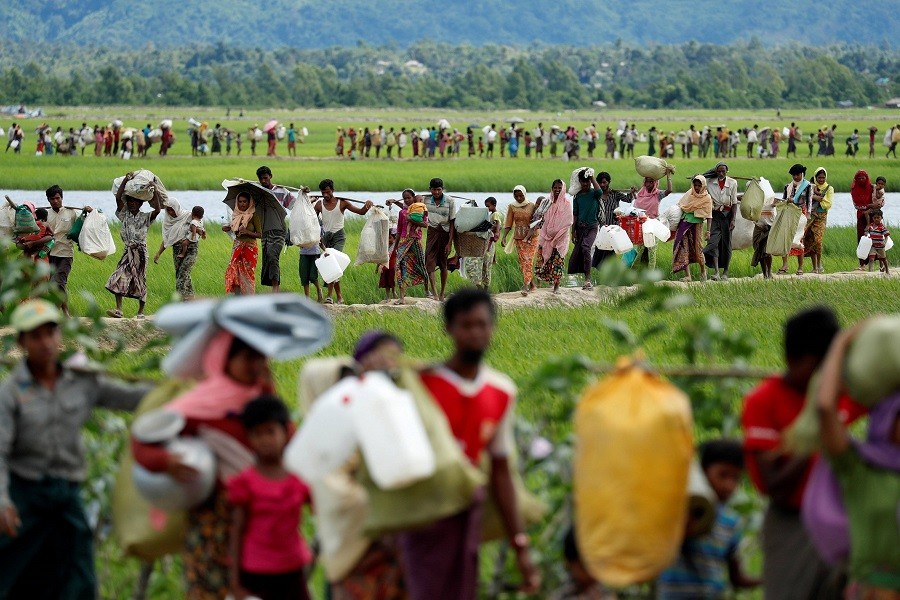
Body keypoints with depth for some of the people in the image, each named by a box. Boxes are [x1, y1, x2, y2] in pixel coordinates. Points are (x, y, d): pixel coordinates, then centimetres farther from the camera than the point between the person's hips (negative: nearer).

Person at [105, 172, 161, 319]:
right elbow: (118, 198, -4)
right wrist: (126, 180, -9)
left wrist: (155, 192, -15)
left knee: (140, 280, 2)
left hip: (140, 251, -2)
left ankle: (141, 312, 10)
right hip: (128, 251, 2)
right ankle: (118, 309, -15)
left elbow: (157, 210, -16)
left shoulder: (146, 217, 4)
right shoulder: (124, 215, 9)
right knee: (119, 279, -12)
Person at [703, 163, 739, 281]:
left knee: (726, 243, 3)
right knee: (713, 241, -16)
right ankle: (716, 271, -23)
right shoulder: (710, 182, 1)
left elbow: (734, 203, -1)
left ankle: (725, 272, 12)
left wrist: (733, 219, -7)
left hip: (727, 215, 0)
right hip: (715, 215, 0)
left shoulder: (732, 183, 0)